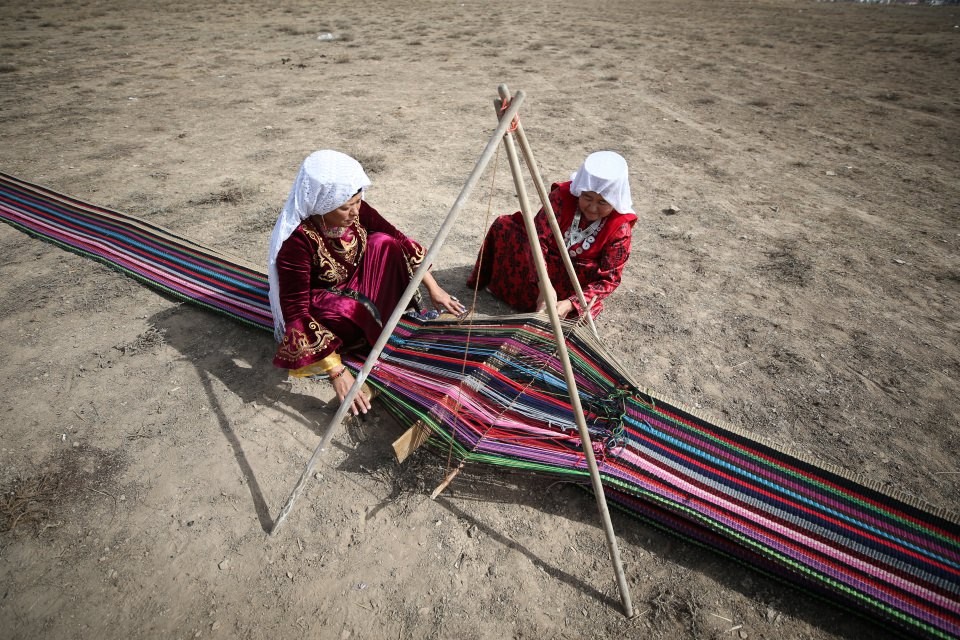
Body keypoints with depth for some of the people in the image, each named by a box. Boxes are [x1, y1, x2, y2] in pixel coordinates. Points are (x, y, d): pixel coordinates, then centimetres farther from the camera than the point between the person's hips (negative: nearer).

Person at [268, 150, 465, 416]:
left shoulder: (356, 211, -18)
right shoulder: (298, 239, -33)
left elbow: (399, 241, -7)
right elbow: (296, 313, -34)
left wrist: (433, 289, -10)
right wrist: (338, 372, -39)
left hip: (351, 288, 6)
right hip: (318, 308, -5)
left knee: (382, 243, -18)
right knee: (347, 309, -38)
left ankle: (386, 321, -10)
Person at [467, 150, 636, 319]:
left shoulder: (620, 227, -19)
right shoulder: (562, 196, -18)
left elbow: (609, 278, -19)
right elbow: (539, 239, -24)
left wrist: (571, 303, -33)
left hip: (575, 285, -1)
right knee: (504, 225, -13)